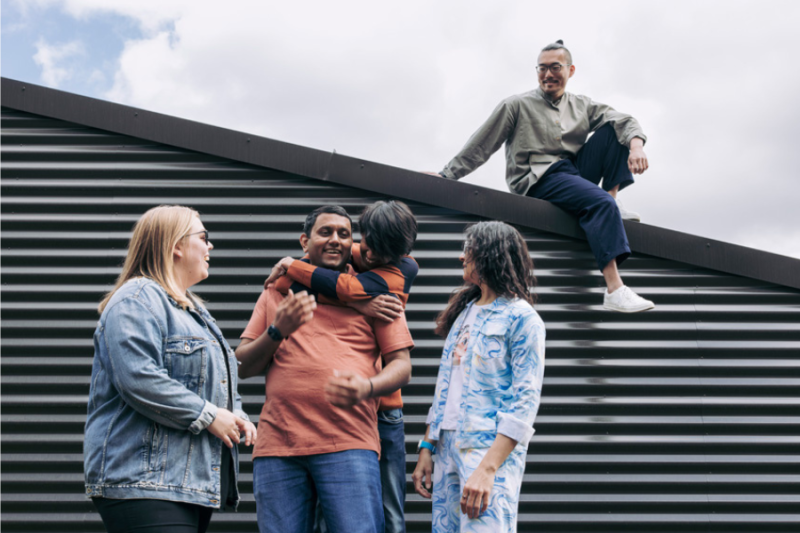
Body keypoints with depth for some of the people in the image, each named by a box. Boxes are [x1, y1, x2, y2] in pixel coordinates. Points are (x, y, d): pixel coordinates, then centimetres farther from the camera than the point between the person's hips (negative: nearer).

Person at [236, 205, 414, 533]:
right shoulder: (276, 291, 19)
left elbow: (401, 365, 7)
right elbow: (242, 367, 15)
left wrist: (366, 388, -14)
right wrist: (278, 331, -4)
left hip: (348, 445, -2)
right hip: (276, 446, 2)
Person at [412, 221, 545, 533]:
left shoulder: (522, 319, -6)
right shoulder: (464, 311, 17)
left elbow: (524, 402, -13)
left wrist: (487, 469, -22)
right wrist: (427, 447, 11)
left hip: (491, 448, -7)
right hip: (448, 447, 7)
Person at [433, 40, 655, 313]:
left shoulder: (582, 106, 17)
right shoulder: (517, 106, 6)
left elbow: (625, 121, 6)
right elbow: (479, 147, 6)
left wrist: (636, 146, -17)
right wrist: (447, 174, 1)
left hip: (576, 172, 6)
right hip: (539, 179, -6)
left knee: (613, 131, -5)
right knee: (600, 202, -32)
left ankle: (612, 203, -11)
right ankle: (614, 290, -44)